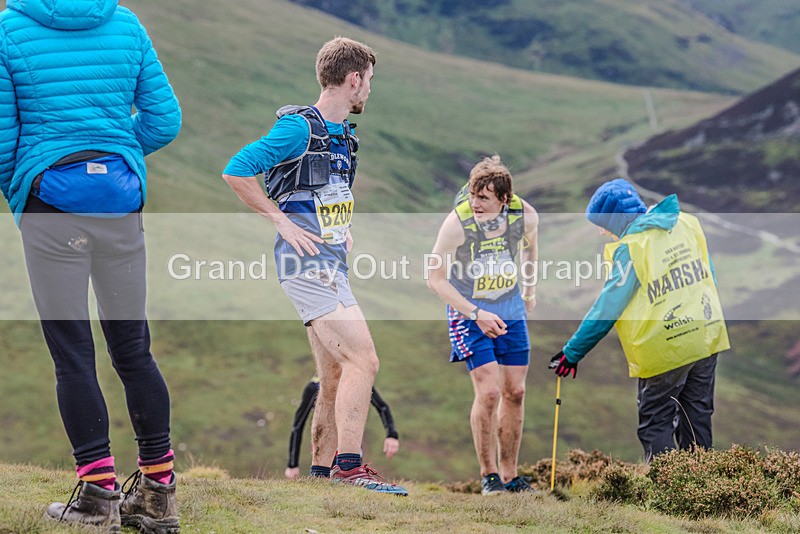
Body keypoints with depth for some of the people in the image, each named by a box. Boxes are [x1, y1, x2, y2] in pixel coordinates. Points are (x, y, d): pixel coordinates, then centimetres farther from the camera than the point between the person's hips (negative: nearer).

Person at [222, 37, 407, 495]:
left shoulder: (345, 137, 17)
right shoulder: (299, 128, -12)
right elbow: (236, 171, -16)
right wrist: (282, 222, -14)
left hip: (332, 264, 9)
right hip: (307, 264, -9)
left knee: (336, 376, 10)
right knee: (363, 359, -16)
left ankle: (322, 467, 16)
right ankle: (349, 466, -15)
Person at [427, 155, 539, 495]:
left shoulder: (525, 216, -14)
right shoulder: (457, 222, -24)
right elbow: (435, 278, -15)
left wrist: (530, 292, 24)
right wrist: (477, 314, -21)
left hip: (511, 311, 4)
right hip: (468, 312, -4)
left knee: (515, 392, 5)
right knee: (488, 392, -14)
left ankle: (509, 474, 18)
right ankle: (488, 475, 1)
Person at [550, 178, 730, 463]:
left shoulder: (631, 247, -16)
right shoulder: (687, 223, 5)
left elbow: (608, 306, -14)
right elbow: (708, 277, 14)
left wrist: (573, 352, -8)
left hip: (665, 347, -7)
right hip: (706, 334, 7)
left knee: (655, 423, 3)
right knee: (697, 416, 16)